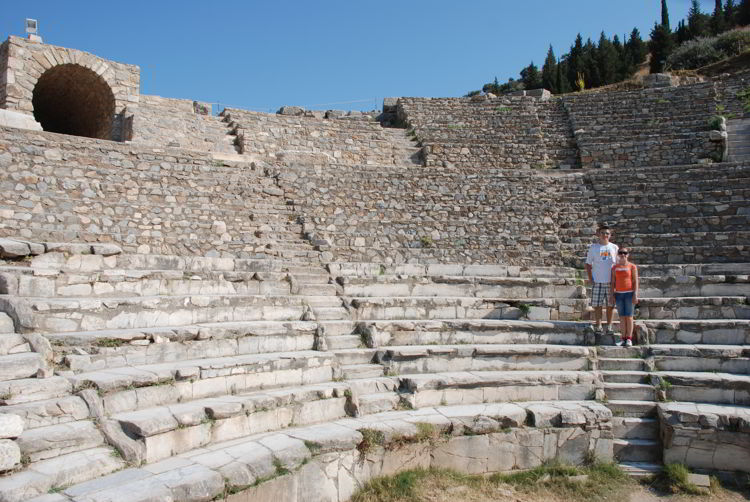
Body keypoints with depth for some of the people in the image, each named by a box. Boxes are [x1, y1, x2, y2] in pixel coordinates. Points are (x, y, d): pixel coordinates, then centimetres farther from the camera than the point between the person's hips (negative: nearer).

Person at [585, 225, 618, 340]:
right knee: (597, 305, -1)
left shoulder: (614, 247, 8)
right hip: (597, 282, -1)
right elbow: (588, 264, 6)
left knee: (610, 305, 6)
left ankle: (609, 327, 17)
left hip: (611, 282, 2)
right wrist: (590, 279, -2)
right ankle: (598, 327, 7)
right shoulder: (593, 247, 4)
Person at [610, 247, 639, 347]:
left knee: (629, 316, -1)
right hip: (619, 294, 3)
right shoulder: (615, 268, 8)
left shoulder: (632, 266, -1)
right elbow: (613, 282, 9)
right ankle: (623, 339, 7)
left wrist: (635, 295, -11)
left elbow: (635, 281, -3)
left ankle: (629, 339, 3)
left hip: (629, 293, -3)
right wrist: (612, 295, 3)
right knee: (622, 317, 5)